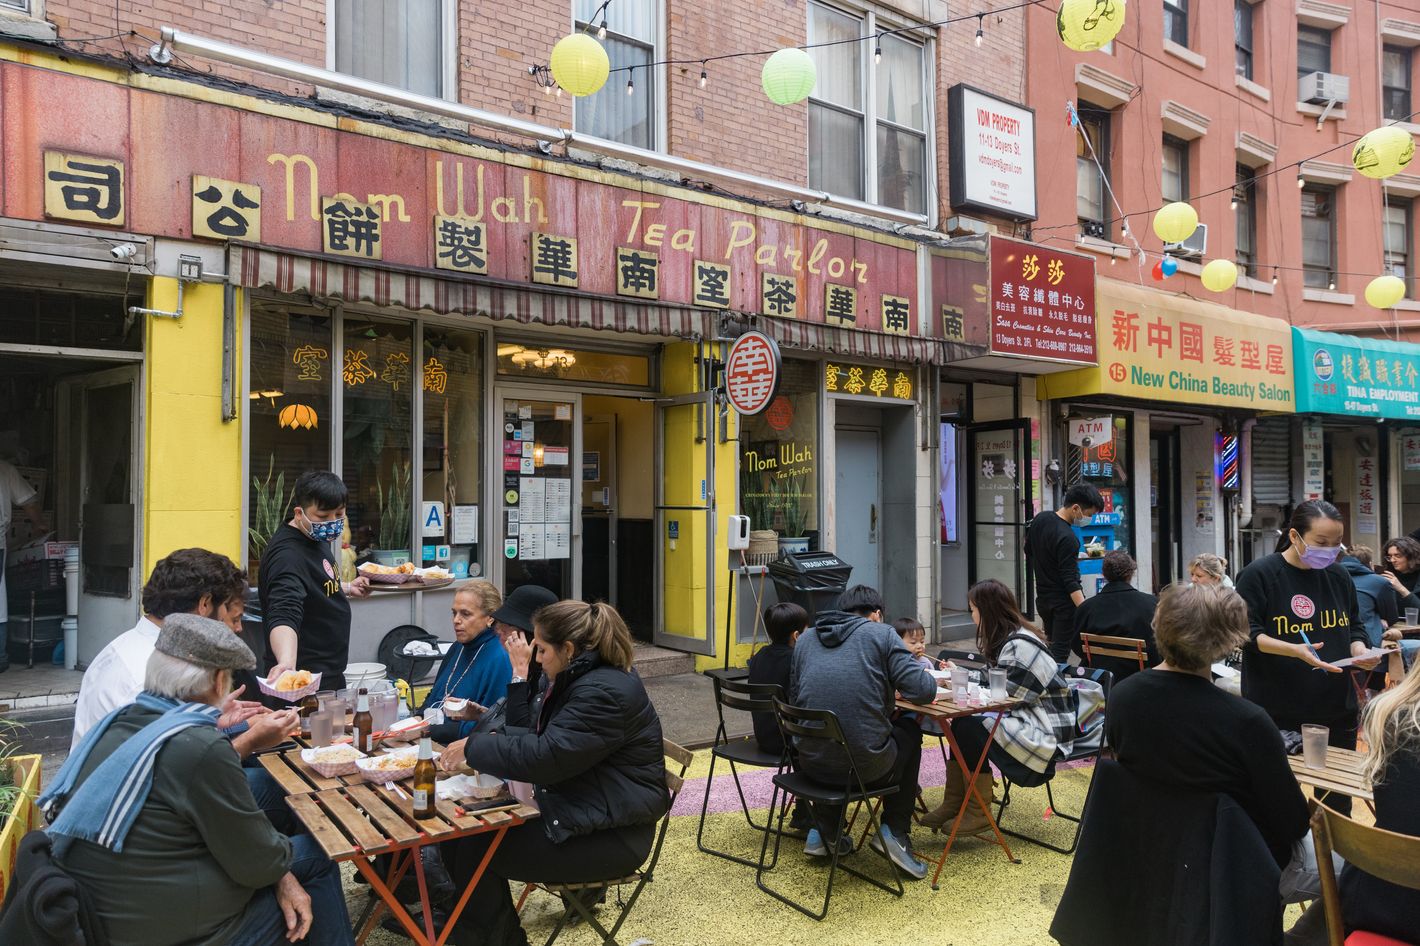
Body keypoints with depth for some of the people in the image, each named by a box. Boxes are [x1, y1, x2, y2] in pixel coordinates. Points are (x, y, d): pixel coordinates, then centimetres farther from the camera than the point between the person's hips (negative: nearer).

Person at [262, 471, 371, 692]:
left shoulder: (317, 538, 4)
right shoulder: (287, 556, -26)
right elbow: (284, 615, -41)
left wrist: (346, 588, 12)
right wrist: (286, 662, -55)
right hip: (307, 680, -10)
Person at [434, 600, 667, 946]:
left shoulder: (606, 692, -24)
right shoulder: (582, 679, 8)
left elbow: (545, 757, -26)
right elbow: (543, 737, 18)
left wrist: (474, 747, -14)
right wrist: (493, 736, 0)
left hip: (611, 836, -10)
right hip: (580, 813, 10)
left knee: (475, 851, -11)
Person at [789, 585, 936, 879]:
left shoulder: (805, 639, 14)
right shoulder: (881, 633, 3)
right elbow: (923, 691, -5)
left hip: (811, 764, 4)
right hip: (865, 765, -4)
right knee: (909, 732, 28)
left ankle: (823, 831, 32)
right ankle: (895, 832, 23)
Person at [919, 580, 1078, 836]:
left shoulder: (1019, 645, -20)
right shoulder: (1008, 639, 12)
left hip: (1045, 734, -10)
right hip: (1026, 720, 10)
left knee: (968, 727, -21)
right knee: (960, 723, -6)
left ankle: (978, 813, -9)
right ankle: (954, 803, -2)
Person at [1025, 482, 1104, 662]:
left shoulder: (1039, 519, 2)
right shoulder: (1067, 538, -24)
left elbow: (1029, 554, 16)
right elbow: (1071, 582, -26)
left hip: (1042, 598, 8)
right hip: (1064, 602, -8)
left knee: (1051, 646, 18)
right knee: (1060, 653, -4)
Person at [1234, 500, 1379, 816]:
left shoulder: (1338, 575, 7)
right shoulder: (1258, 575, -11)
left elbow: (1354, 627, 17)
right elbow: (1246, 633, -14)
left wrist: (1360, 650, -5)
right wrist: (1295, 650, -28)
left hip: (1336, 707, 5)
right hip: (1277, 710, -5)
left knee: (1337, 799, 13)